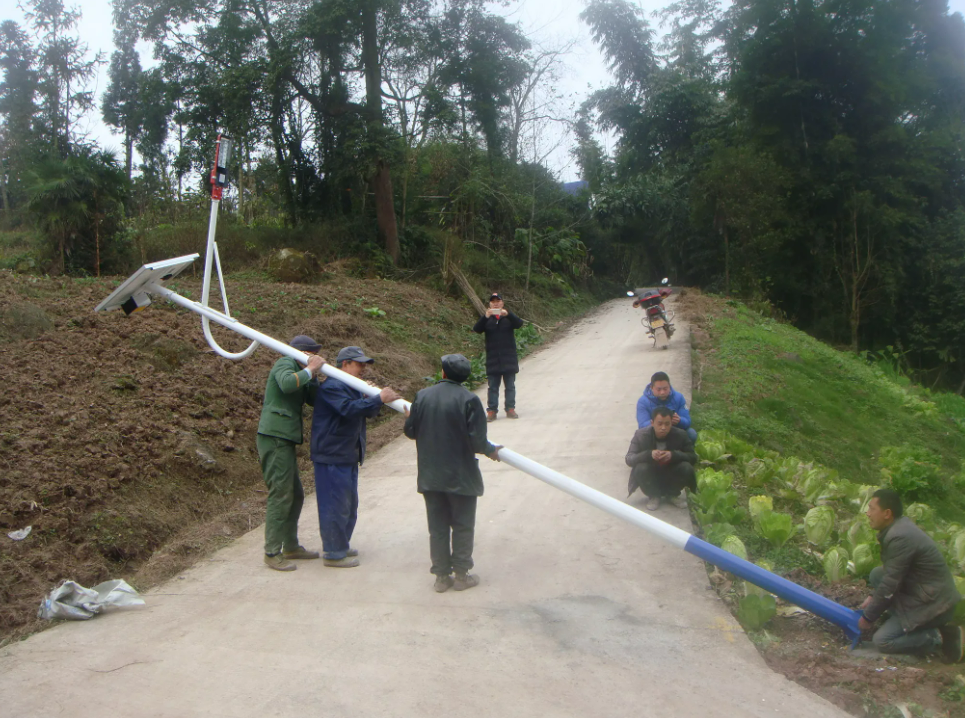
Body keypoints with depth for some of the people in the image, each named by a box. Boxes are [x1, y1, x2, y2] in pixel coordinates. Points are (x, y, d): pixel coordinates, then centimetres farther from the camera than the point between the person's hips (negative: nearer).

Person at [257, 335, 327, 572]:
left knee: (295, 495, 16)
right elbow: (286, 383, -30)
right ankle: (272, 553, -2)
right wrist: (310, 370, -20)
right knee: (280, 496, -8)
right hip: (275, 438, -11)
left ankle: (291, 547, 27)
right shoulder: (285, 364, -7)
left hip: (284, 441, 11)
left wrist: (313, 374, 3)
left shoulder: (300, 372, 24)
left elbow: (315, 398, 15)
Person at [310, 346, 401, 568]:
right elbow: (349, 408, -31)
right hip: (332, 456, -11)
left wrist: (375, 399, -3)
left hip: (348, 456, 11)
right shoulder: (331, 387, -17)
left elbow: (368, 412, 18)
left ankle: (341, 545, 29)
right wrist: (379, 398, -31)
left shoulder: (353, 388, 19)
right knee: (335, 504, -6)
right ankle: (334, 553, 2)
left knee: (348, 503, 17)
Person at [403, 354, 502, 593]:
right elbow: (476, 439, -17)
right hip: (461, 476, -3)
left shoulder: (423, 396, -2)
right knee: (463, 526, 10)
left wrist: (408, 418, 27)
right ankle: (461, 575, 15)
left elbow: (410, 431, 4)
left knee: (437, 527, 12)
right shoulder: (469, 399, -13)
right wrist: (490, 450, 4)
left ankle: (441, 575, 17)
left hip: (430, 475, 4)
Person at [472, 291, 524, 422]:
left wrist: (508, 314, -31)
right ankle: (492, 410, 4)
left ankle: (510, 409, 11)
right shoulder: (487, 319, 7)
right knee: (493, 386, 3)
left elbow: (519, 323, -13)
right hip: (493, 358, 0)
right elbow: (477, 329, -9)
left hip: (509, 357, 0)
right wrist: (485, 317, -26)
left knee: (510, 385, 5)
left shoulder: (509, 317, 6)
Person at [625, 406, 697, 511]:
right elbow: (629, 459, -20)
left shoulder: (681, 435, -14)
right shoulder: (641, 435, -17)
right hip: (652, 477, -1)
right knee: (640, 469, -32)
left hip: (671, 477, 1)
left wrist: (674, 455, -35)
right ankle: (653, 496, -1)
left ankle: (673, 494, 4)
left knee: (687, 468, -28)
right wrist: (649, 454, -40)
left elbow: (693, 458, -14)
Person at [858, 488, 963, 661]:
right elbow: (890, 574, 19)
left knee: (882, 641, -8)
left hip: (932, 605, -10)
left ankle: (940, 635, -6)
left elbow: (889, 585, -21)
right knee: (876, 574, 9)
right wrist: (873, 597, 16)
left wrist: (868, 617, -9)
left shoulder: (899, 537, -26)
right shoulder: (901, 525, 5)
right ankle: (902, 618, 8)